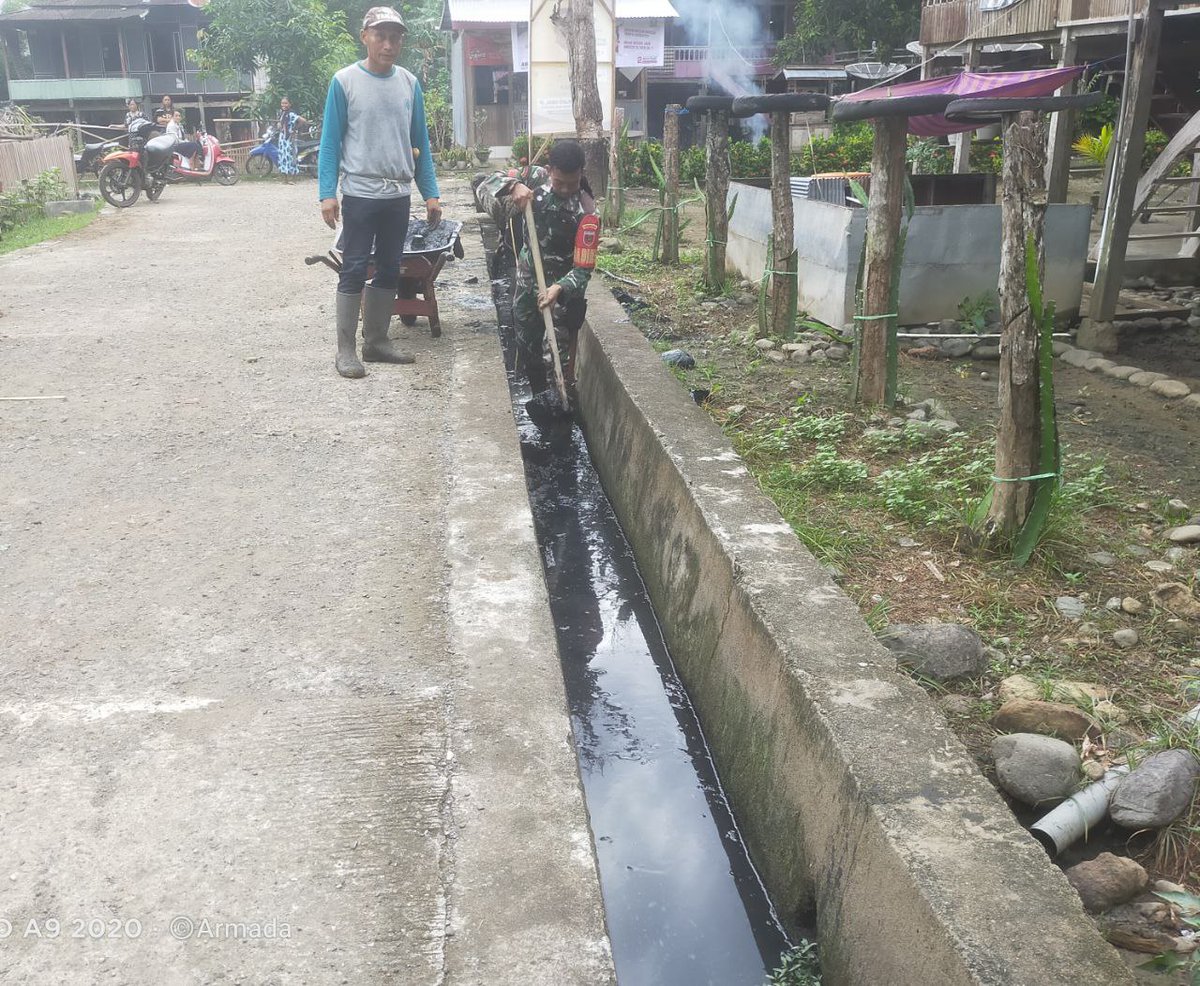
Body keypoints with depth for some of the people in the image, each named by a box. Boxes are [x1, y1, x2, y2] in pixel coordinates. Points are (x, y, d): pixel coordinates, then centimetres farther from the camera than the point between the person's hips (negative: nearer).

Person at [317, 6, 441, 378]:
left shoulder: (409, 83, 7)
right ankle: (345, 349, 5)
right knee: (354, 271, -2)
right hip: (360, 194, -4)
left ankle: (376, 340, 22)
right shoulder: (345, 81, -4)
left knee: (389, 270, 10)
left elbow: (420, 142, 11)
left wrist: (431, 194, 7)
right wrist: (327, 193, -13)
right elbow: (330, 141, -5)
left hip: (399, 195, 5)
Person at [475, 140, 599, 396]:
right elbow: (484, 185, -9)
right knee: (527, 347, 13)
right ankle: (539, 396, 30)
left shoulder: (586, 212, -26)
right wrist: (513, 187, -29)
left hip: (564, 287, -4)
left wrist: (559, 289, -45)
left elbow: (583, 269, -27)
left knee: (566, 349, -1)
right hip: (528, 280, 4)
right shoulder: (535, 177, -13)